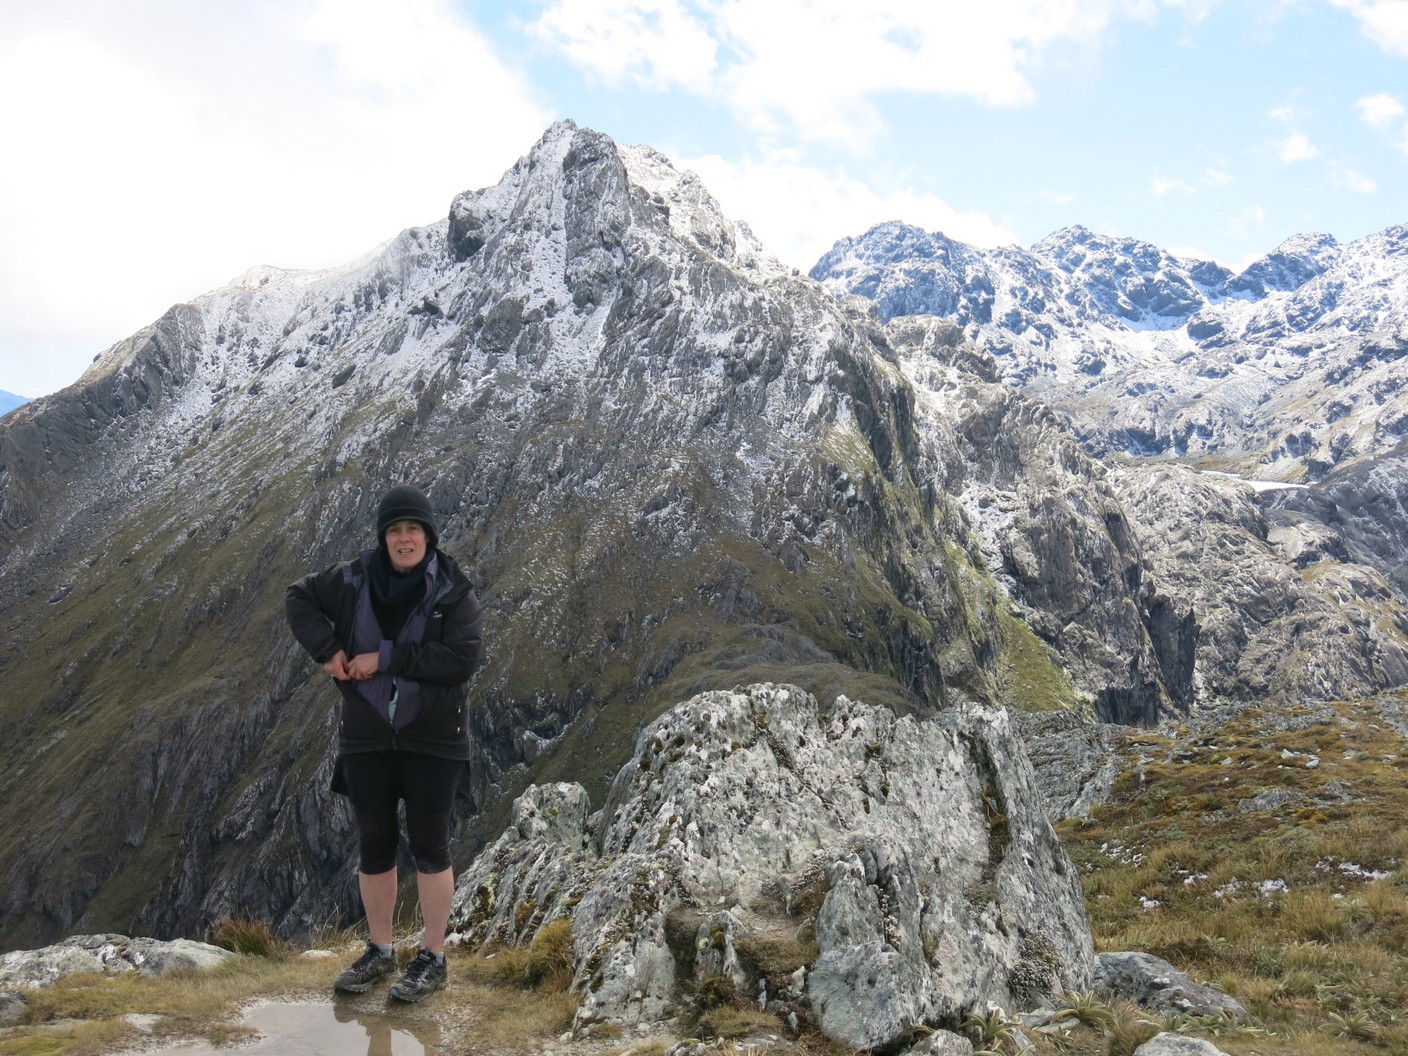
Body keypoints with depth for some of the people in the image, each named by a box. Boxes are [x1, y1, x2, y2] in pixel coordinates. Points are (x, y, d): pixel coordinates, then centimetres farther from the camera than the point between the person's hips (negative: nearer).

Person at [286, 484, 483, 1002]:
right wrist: (327, 648, -6)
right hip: (367, 739, 3)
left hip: (432, 740, -3)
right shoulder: (353, 579, -1)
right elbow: (299, 598, 11)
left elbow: (464, 657, -20)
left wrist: (385, 658, -21)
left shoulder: (453, 591, -11)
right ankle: (379, 951, 30)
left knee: (429, 844, 5)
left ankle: (433, 959, 19)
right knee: (374, 843, 13)